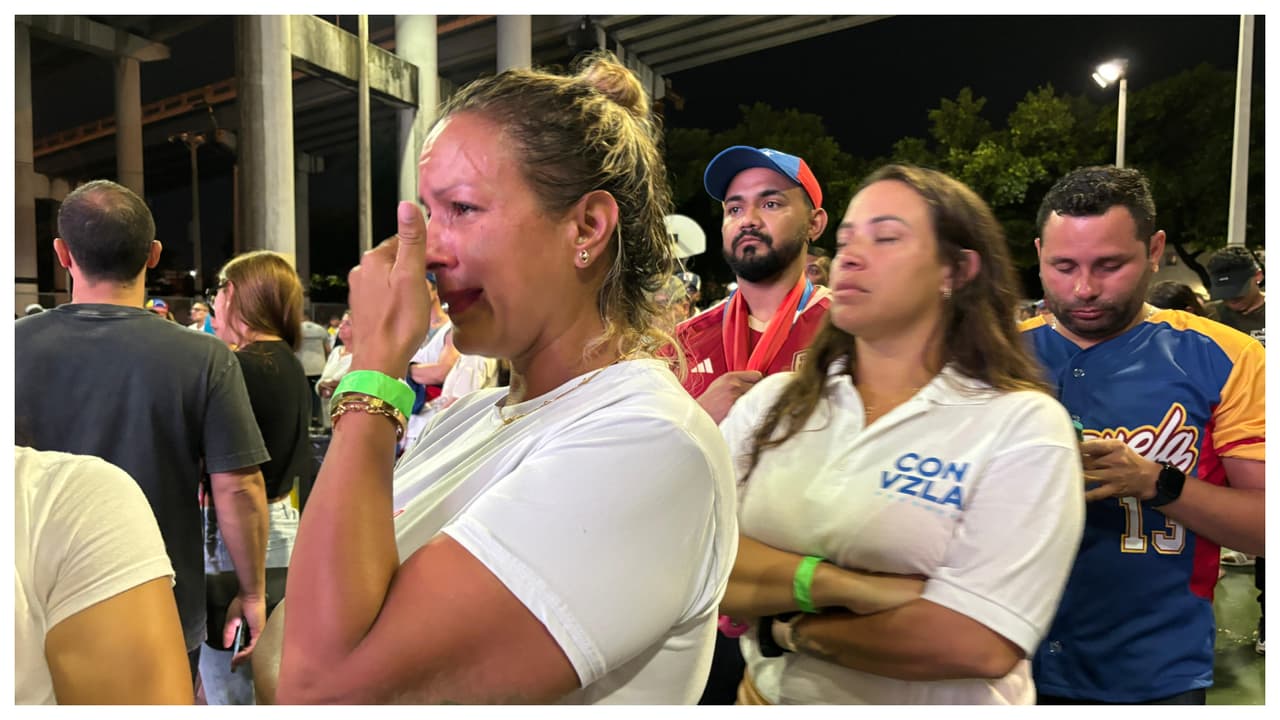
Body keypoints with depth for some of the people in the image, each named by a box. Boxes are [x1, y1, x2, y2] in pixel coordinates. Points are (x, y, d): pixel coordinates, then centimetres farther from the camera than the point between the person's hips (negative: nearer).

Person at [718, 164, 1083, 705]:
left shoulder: (1022, 425, -15)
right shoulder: (771, 402, -4)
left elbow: (975, 643, -24)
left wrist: (785, 625, -15)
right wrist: (831, 582, -25)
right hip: (765, 696, 4)